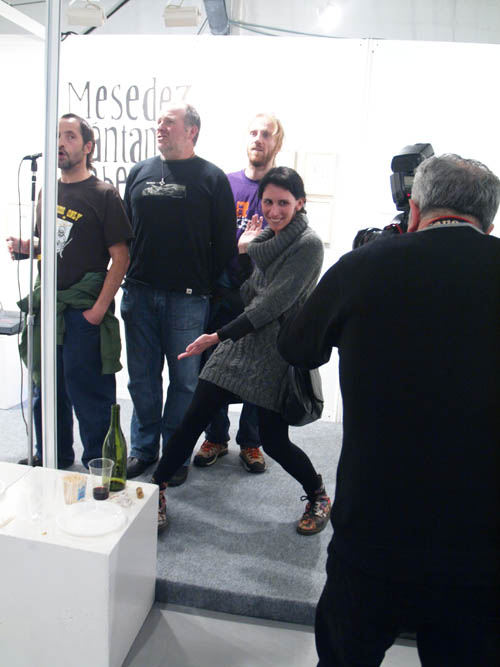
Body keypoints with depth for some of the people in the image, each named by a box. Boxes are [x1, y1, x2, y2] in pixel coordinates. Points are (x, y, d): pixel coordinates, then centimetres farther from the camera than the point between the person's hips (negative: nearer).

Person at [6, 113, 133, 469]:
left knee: (88, 393, 0)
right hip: (47, 306, 7)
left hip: (84, 310, -7)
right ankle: (51, 458, 35)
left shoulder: (104, 194, -5)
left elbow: (121, 257, -10)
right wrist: (23, 246, 1)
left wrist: (99, 309, -16)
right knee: (46, 388, 16)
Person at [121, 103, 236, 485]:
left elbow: (225, 242, -1)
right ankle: (143, 448, 27)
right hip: (140, 293, 4)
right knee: (142, 377, 11)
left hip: (188, 299, -4)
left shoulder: (212, 178, 0)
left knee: (184, 378, 5)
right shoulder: (140, 173, 13)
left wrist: (210, 288, -4)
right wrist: (126, 281, 12)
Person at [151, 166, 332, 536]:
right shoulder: (267, 237, 13)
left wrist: (219, 336, -17)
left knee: (274, 441, 0)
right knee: (194, 417, 3)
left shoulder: (308, 245, -11)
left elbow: (274, 303, -18)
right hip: (240, 339, 6)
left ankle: (319, 496, 27)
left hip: (277, 349, -6)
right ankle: (157, 488, 20)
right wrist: (243, 250, 6)